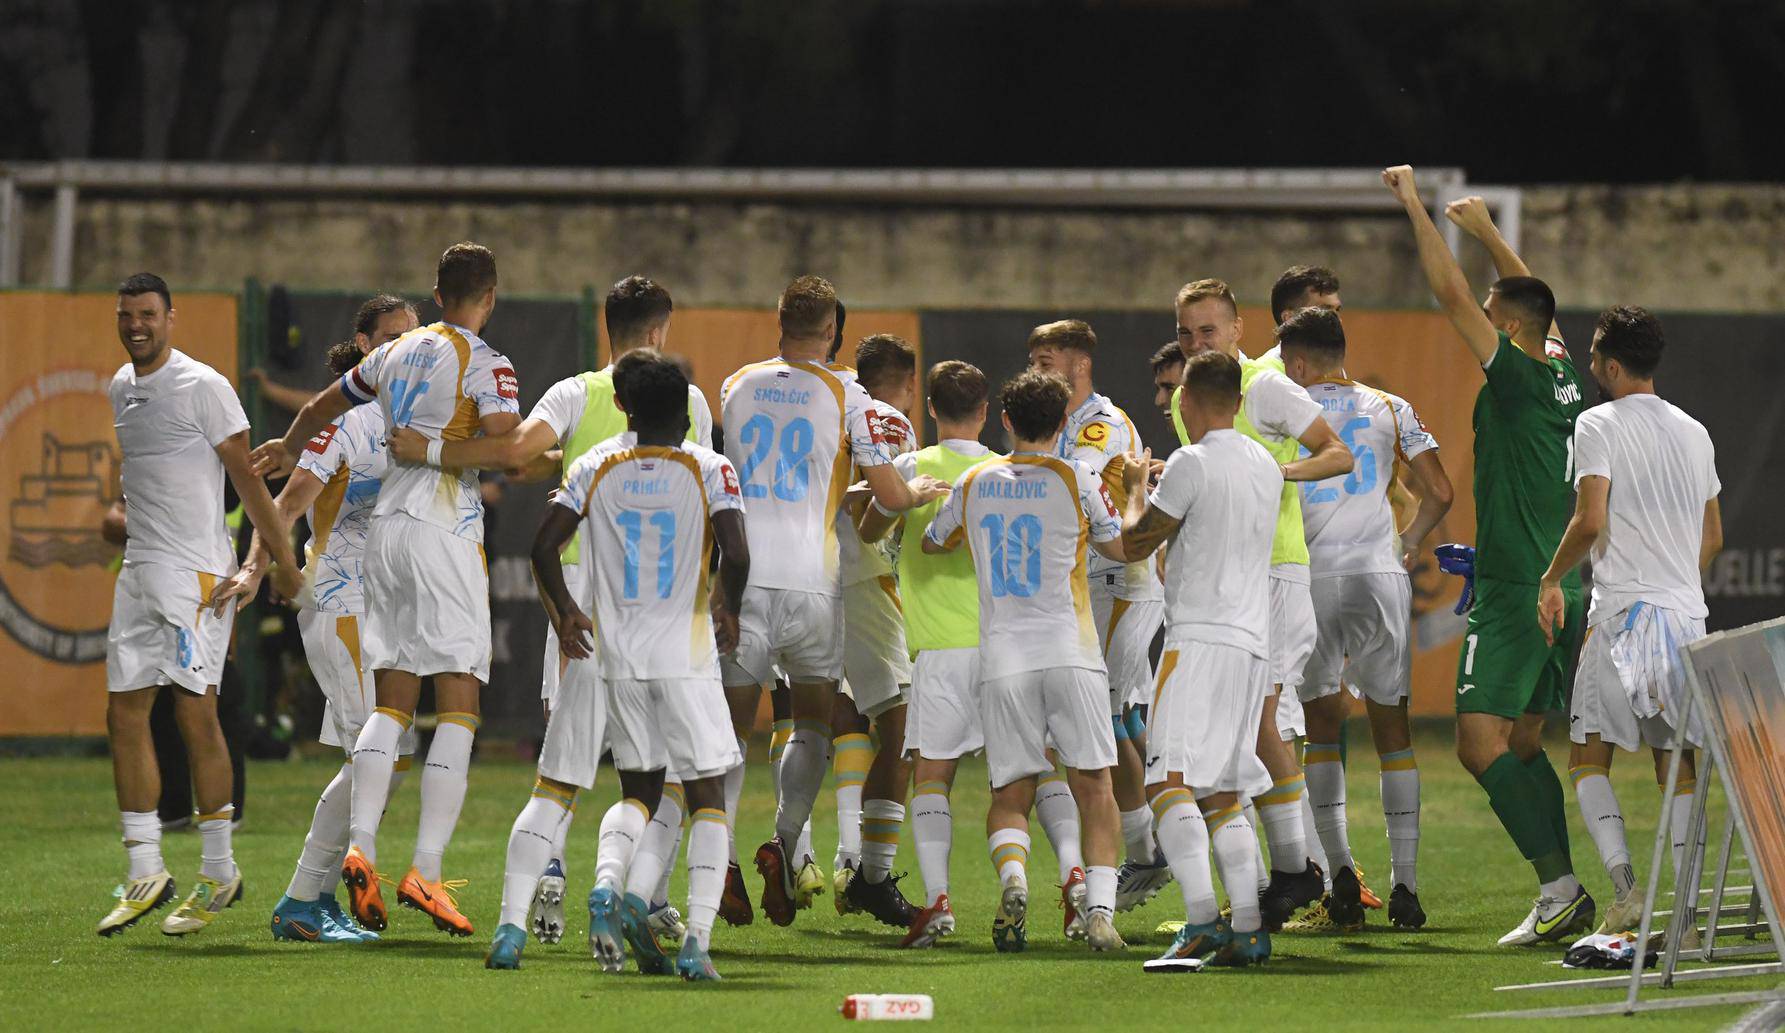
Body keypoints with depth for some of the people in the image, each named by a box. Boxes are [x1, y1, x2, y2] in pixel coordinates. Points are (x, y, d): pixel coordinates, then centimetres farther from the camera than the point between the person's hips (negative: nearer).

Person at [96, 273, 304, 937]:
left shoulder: (203, 388, -8)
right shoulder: (121, 389, 14)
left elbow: (244, 477, -8)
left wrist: (281, 557, -7)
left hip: (196, 572, -8)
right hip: (138, 570, 8)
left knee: (195, 712, -9)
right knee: (124, 714, 2)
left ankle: (219, 872, -2)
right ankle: (146, 874, 5)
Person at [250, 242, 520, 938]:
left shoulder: (399, 353, 15)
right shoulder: (485, 365, -5)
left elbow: (326, 404, 32)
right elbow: (506, 443, -23)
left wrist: (288, 448, 52)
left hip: (385, 528, 6)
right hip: (445, 530, -6)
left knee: (391, 702, 10)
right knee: (459, 705, -5)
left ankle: (360, 847, -5)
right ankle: (426, 871, -13)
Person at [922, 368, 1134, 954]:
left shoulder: (975, 483, 8)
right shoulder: (1075, 480, -1)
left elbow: (932, 543, 25)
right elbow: (1123, 547, 12)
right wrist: (1134, 491, 28)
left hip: (1002, 660, 2)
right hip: (1070, 653, -2)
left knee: (1010, 794, 8)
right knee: (1092, 787, 3)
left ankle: (1012, 878, -22)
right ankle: (1099, 910, -12)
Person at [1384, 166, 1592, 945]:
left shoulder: (1514, 374, -11)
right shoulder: (1563, 377, 9)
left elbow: (1451, 294, -10)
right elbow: (1535, 300, 29)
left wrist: (1414, 206, -2)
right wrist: (1486, 232, 38)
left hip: (1514, 594, -9)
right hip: (1562, 590, 9)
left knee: (1480, 743, -10)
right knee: (1522, 747, 13)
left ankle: (1559, 884, -19)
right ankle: (1563, 898, 8)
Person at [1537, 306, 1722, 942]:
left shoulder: (1599, 425, -5)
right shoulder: (1694, 433, 14)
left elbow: (1590, 521, -15)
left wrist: (1551, 580, -1)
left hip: (1624, 611, -5)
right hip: (1687, 614, 5)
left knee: (1588, 759, 2)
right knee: (1678, 766, 6)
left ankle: (1625, 888, -16)